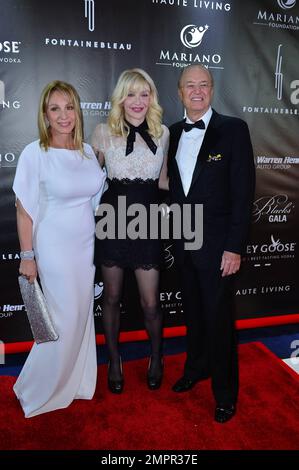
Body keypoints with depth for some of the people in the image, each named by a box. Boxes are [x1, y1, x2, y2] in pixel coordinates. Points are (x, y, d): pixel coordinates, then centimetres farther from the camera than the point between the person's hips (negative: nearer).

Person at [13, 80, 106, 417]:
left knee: (83, 314, 14)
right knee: (64, 320, 0)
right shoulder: (34, 154, -11)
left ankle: (76, 382, 35)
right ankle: (37, 391, 25)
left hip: (86, 244, 5)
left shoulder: (88, 152, 4)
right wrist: (27, 257, -9)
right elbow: (24, 211, -9)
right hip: (55, 247, -5)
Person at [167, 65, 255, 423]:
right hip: (182, 241, 5)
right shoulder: (174, 133, 8)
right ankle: (196, 367, 42)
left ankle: (225, 393, 26)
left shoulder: (233, 129, -7)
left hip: (216, 243, -5)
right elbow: (173, 185, 11)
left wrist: (234, 247, -15)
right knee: (193, 312, 19)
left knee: (219, 319, 5)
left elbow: (243, 192, -11)